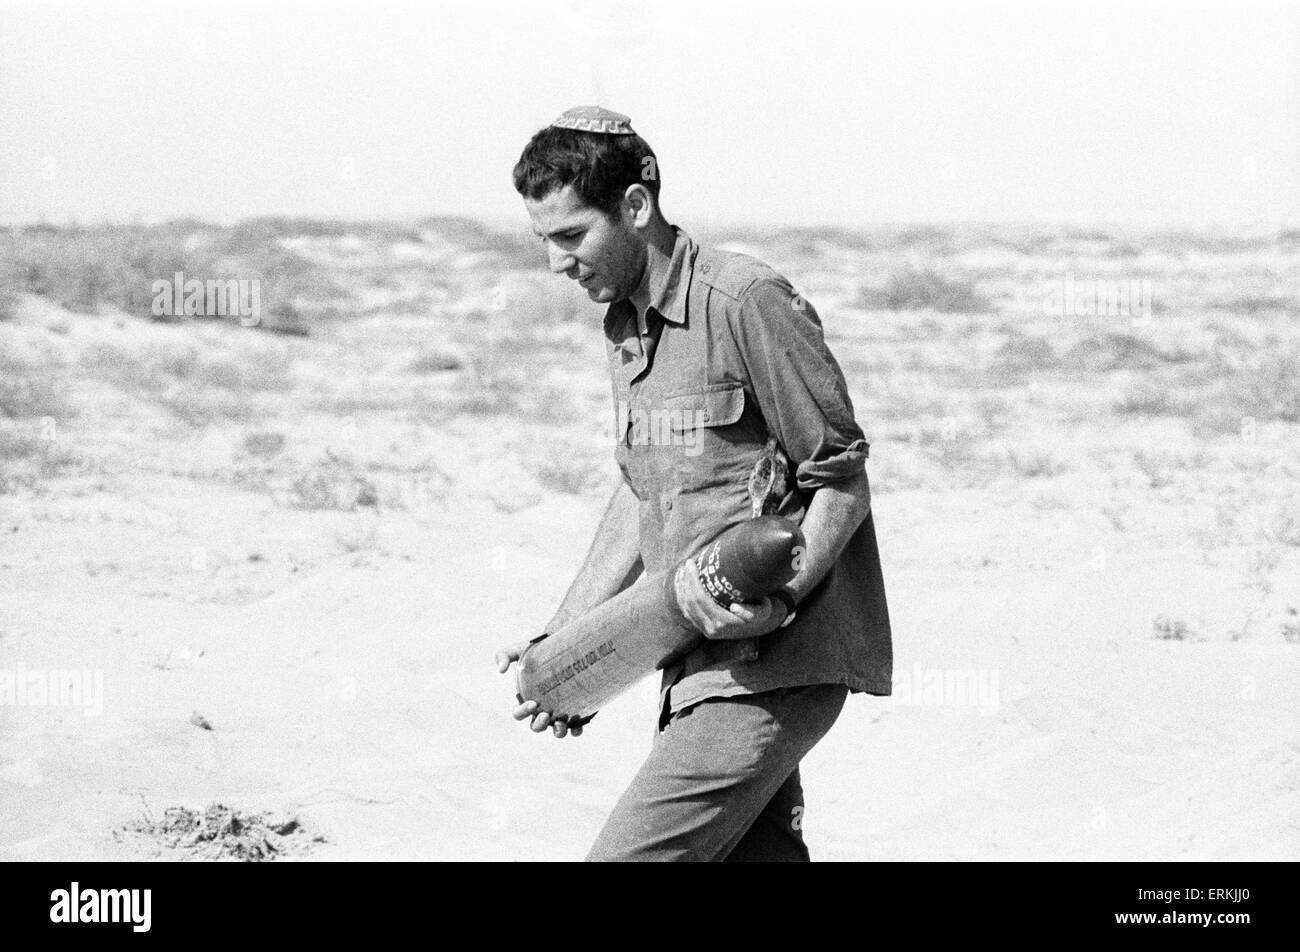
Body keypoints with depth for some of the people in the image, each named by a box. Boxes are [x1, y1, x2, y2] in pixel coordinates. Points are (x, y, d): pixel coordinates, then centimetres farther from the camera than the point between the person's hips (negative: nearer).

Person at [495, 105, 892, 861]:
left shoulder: (745, 302, -13)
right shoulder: (625, 327, 15)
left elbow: (843, 481, -11)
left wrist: (779, 599, -23)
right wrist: (562, 640, 17)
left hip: (769, 669, -9)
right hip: (704, 667, 9)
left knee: (628, 856, -15)